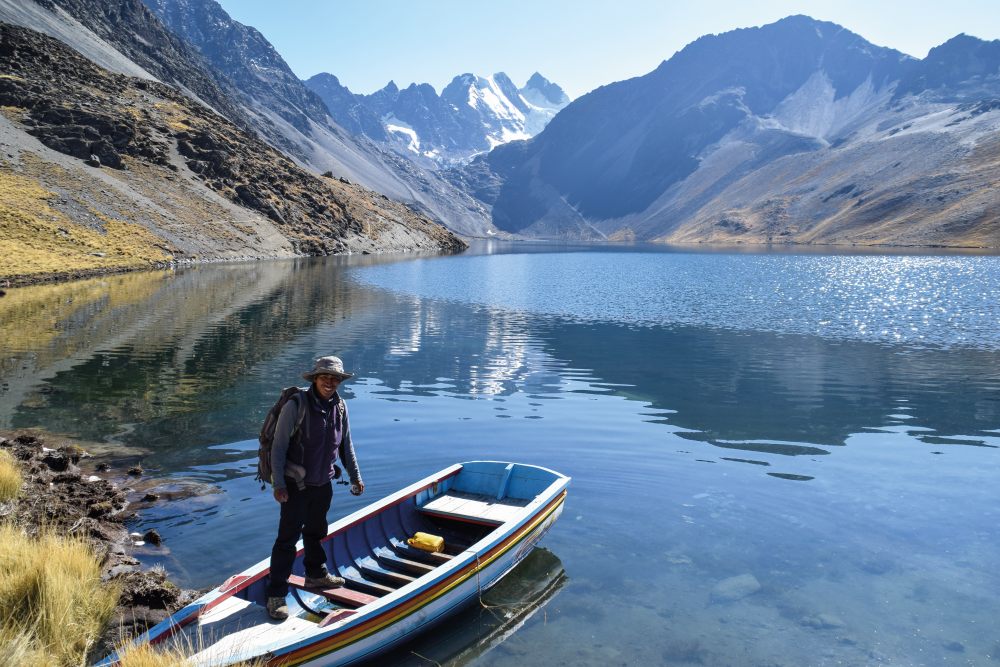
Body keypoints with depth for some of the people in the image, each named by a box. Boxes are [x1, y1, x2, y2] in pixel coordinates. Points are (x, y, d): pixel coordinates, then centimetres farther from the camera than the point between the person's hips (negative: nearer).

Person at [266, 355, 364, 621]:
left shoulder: (340, 406, 0)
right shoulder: (296, 405, -19)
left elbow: (346, 444, 12)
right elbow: (278, 446, -15)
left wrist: (355, 476, 13)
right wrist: (278, 484, -18)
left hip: (324, 482, 6)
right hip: (296, 484, -6)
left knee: (315, 532, 21)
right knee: (288, 538, -3)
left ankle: (316, 574, 40)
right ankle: (276, 594, 6)